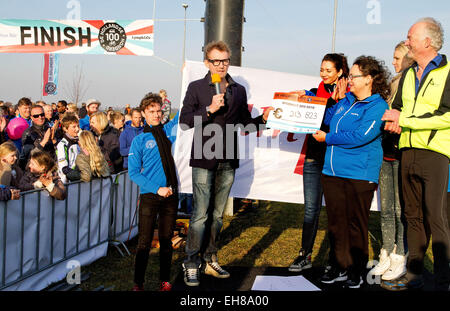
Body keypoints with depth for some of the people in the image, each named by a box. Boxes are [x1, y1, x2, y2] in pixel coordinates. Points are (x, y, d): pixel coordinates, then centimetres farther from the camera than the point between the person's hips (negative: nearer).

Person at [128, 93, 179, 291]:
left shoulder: (169, 131, 9)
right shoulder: (139, 140, 0)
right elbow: (133, 172, -3)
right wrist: (157, 189, -11)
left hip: (171, 194, 3)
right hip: (149, 195, -3)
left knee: (166, 240, 10)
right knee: (145, 242, 2)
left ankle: (165, 281, 21)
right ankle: (138, 283, 13)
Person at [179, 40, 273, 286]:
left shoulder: (239, 91, 14)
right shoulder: (196, 88, 2)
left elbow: (245, 123, 18)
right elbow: (185, 120, -7)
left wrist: (263, 118, 0)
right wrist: (210, 109, -17)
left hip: (228, 161, 4)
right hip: (204, 159, -4)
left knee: (217, 214, 11)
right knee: (200, 214, -5)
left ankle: (210, 260, 22)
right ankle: (191, 264, 5)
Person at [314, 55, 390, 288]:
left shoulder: (377, 107, -8)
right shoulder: (345, 101, 16)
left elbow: (360, 137, -19)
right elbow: (327, 116, 31)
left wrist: (328, 138, -10)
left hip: (359, 175, -7)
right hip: (332, 171, 7)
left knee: (356, 225, 2)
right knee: (336, 222, 10)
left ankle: (356, 272, 14)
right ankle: (339, 267, 22)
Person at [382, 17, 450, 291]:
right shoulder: (408, 75, 17)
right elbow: (397, 107, 23)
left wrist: (403, 119, -13)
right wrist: (393, 122, -1)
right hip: (408, 152, 7)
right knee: (413, 216, 10)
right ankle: (414, 274, 19)